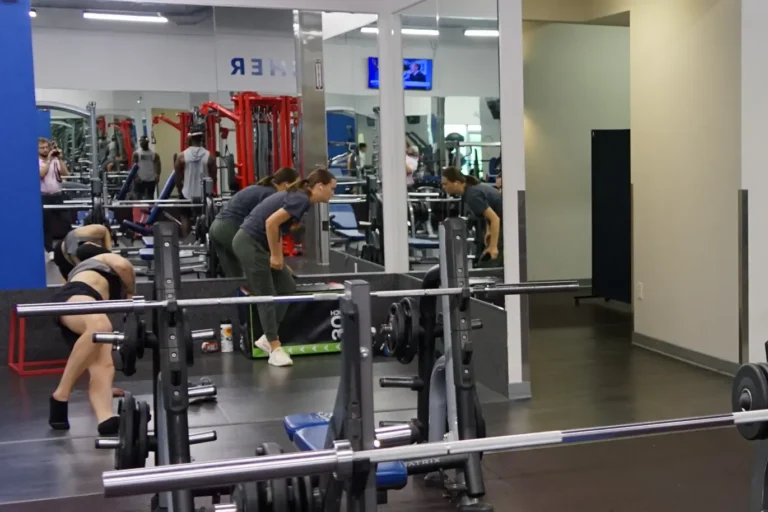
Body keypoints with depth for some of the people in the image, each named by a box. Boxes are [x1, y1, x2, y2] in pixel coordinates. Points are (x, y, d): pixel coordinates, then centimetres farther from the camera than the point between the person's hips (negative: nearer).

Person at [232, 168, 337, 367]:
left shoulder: (298, 197, 13)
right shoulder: (301, 199, -16)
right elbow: (271, 222, -25)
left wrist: (280, 260, 25)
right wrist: (275, 256, -15)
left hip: (259, 243, 10)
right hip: (249, 243, -10)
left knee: (287, 288, 10)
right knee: (266, 297, -3)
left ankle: (267, 338, 18)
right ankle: (275, 349, 5)